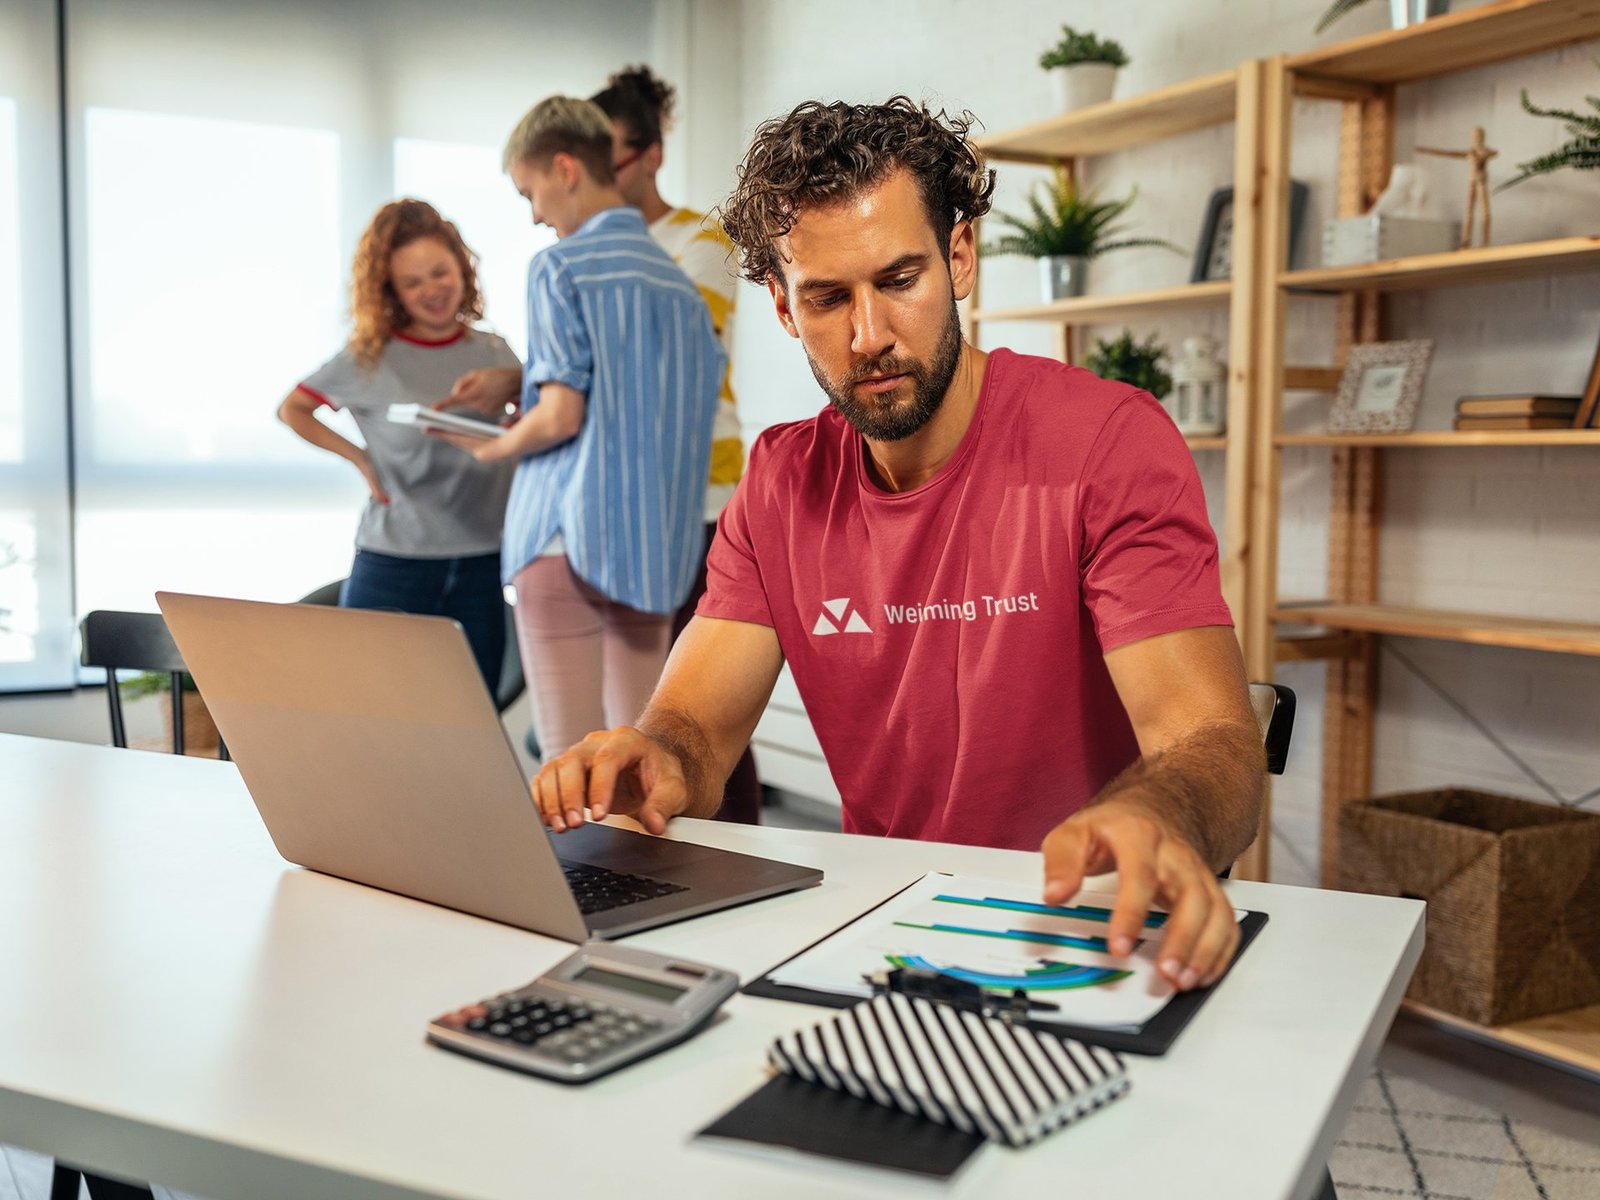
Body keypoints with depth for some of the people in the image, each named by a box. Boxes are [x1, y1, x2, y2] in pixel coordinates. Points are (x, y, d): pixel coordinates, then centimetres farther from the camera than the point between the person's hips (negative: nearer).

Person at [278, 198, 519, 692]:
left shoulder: (494, 355, 6)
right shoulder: (369, 359, 0)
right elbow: (292, 409, 12)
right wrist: (360, 458, 0)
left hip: (480, 568, 2)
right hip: (391, 565, -2)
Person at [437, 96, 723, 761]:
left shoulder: (559, 266, -6)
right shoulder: (679, 281, 13)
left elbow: (561, 415, -13)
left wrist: (491, 449, 7)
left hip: (570, 538, -6)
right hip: (659, 548, 6)